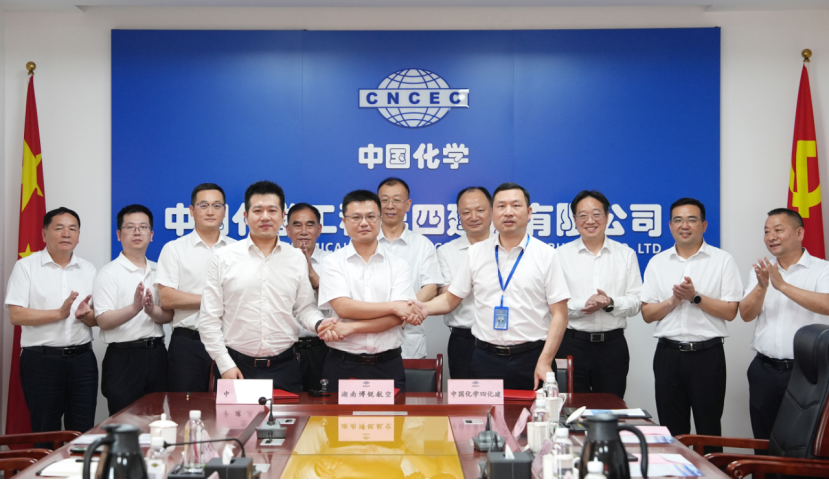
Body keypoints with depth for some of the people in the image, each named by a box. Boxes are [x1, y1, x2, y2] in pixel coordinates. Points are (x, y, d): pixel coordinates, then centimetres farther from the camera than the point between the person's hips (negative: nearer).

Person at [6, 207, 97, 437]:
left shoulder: (88, 270, 11)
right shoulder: (26, 266, -1)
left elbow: (97, 319, 12)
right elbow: (15, 315, -9)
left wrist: (85, 314, -11)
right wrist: (59, 313, -17)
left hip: (82, 359, 3)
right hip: (41, 360, -3)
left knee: (83, 433, 5)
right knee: (45, 435, 4)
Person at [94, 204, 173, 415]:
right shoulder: (109, 273, -4)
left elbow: (168, 315, 7)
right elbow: (103, 321, -13)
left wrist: (152, 310, -15)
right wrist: (134, 308, -30)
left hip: (156, 354, 5)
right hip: (124, 356, -5)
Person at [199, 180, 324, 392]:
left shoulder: (297, 258, 7)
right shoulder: (224, 258, 1)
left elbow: (305, 308, 11)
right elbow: (209, 319, 0)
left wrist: (320, 324, -10)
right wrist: (225, 365, -5)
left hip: (284, 367, 2)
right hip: (238, 366, -1)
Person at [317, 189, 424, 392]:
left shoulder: (398, 265, 3)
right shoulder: (333, 262, 2)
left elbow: (397, 318, -7)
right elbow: (343, 308, -11)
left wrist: (351, 327, -15)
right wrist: (393, 307, -10)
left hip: (387, 365, 1)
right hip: (342, 365, -1)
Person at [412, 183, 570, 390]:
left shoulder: (546, 255, 1)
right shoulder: (476, 253, 8)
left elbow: (559, 314, -2)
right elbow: (451, 299, 11)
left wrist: (545, 362, -10)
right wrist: (425, 308, -10)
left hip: (531, 358, -2)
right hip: (486, 358, 2)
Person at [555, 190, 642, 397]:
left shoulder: (626, 254, 9)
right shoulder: (561, 254, 4)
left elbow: (635, 302, 4)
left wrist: (610, 303, -14)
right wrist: (583, 304, -19)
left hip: (613, 344, 1)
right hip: (572, 343, -1)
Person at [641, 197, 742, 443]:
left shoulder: (722, 261, 1)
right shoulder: (657, 263, 8)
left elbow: (730, 312, -5)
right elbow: (647, 314, 5)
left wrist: (695, 297, -15)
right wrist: (673, 300, -12)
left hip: (707, 353, -2)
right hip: (668, 354, 3)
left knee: (708, 429, 3)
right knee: (672, 430, 9)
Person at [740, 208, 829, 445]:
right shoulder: (760, 271, 11)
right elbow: (746, 315, 2)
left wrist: (782, 285, -22)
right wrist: (762, 287, -16)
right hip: (765, 370, 4)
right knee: (764, 440, 12)